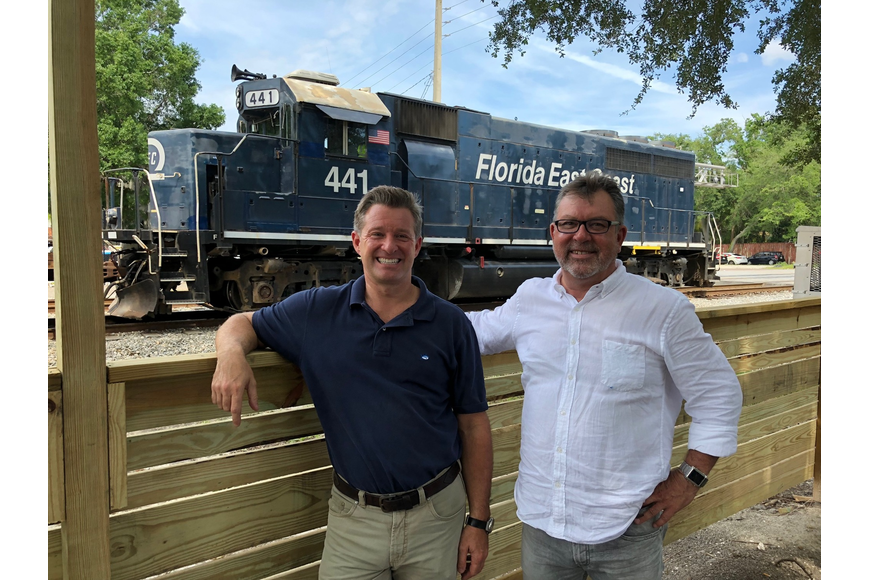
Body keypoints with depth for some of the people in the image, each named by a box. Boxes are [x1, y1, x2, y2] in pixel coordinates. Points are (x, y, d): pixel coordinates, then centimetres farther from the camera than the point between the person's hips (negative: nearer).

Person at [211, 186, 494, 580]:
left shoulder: (451, 325, -3)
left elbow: (474, 427, -1)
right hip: (353, 519, 0)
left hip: (435, 515, 0)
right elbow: (243, 323, 8)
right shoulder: (317, 311, -2)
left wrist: (479, 521, -1)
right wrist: (232, 354, -16)